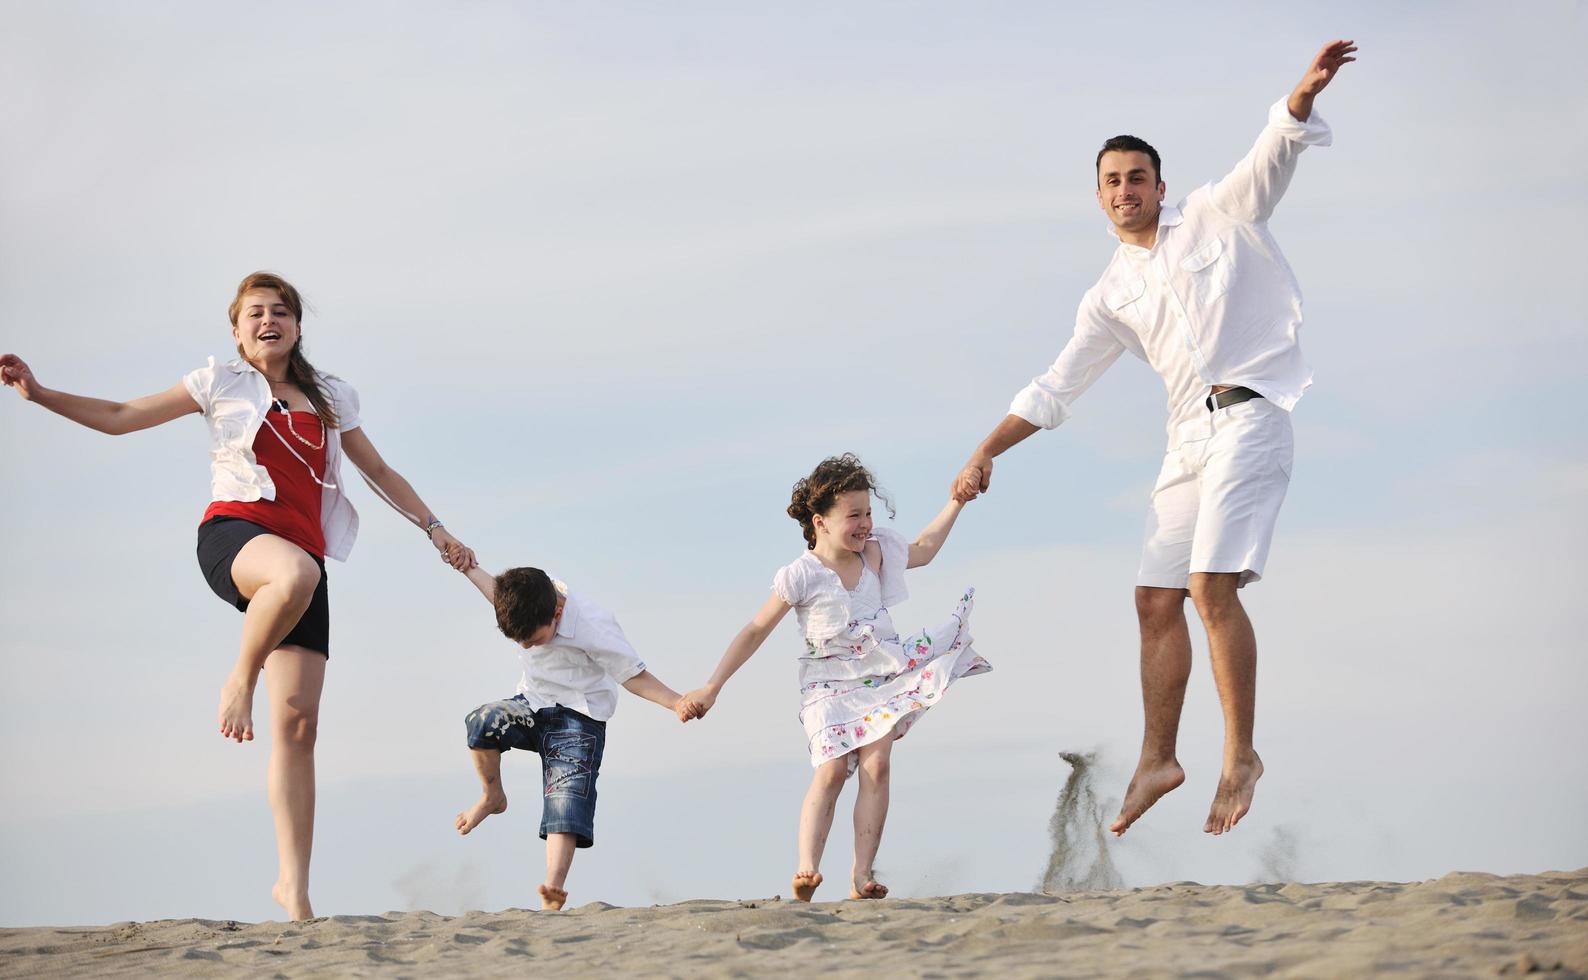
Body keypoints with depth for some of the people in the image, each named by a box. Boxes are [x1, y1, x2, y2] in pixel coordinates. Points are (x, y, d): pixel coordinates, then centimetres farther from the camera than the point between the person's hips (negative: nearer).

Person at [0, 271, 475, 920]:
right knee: (295, 572, -43)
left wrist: (432, 527, 22)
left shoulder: (331, 397, 21)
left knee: (298, 722, -8)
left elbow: (378, 470, 30)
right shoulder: (222, 384, 14)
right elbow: (121, 417, 13)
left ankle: (293, 885, -6)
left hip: (303, 551, 3)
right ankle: (239, 680, -18)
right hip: (232, 533, -3)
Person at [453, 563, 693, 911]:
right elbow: (503, 598, 17)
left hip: (578, 718, -5)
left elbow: (632, 674, -18)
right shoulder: (530, 595, -11)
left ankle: (553, 891, -33)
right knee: (483, 720, -27)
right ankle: (493, 797, -1)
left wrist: (676, 703, -31)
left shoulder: (594, 627, -27)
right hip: (532, 705, 5)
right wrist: (470, 569, 21)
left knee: (566, 802, -22)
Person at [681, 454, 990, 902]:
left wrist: (957, 501, 23)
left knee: (876, 764, -16)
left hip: (880, 677, 4)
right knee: (832, 769, -23)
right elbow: (755, 632, -6)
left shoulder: (878, 552, 4)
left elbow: (922, 550, 26)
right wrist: (711, 688, -8)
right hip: (828, 684, -4)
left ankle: (862, 875, -19)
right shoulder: (801, 576, -12)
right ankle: (806, 871, -31)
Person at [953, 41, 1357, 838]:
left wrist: (1305, 92, -28)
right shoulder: (1111, 296, 17)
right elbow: (1054, 389, 21)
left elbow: (1273, 153, -8)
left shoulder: (1212, 217, 5)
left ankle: (1241, 757, -12)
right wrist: (987, 451, 14)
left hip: (1248, 415, -6)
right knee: (1156, 600, 4)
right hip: (1188, 438, 6)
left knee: (1212, 585, -18)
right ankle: (1157, 761, 15)